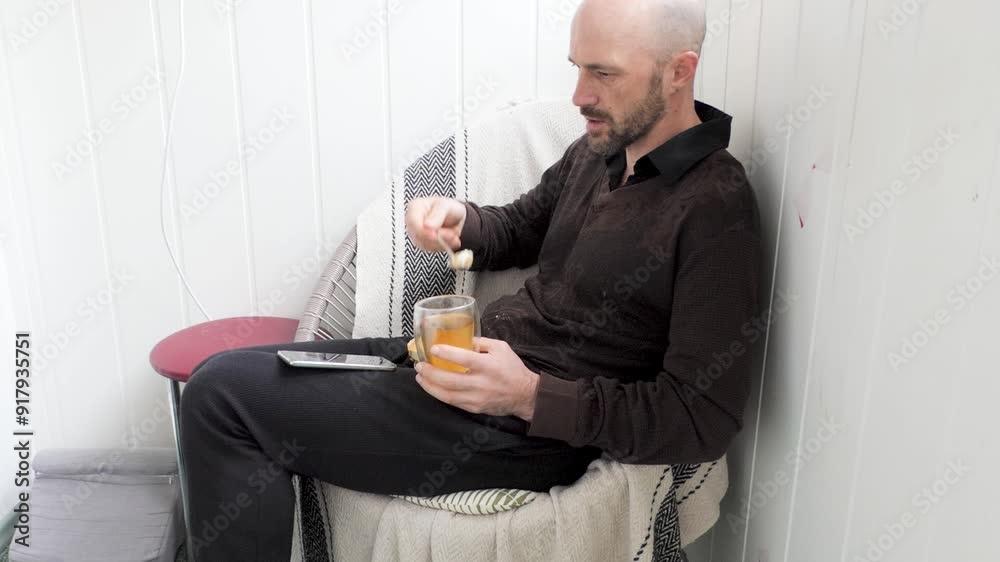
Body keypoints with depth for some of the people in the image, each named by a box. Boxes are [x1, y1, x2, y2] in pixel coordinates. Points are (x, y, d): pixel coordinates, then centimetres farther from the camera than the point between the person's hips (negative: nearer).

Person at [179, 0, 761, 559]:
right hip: (472, 355, 9)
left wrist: (531, 396, -26)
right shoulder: (599, 148, 6)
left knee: (225, 397, -14)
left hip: (535, 428, -8)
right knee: (224, 374, 7)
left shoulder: (717, 208, -18)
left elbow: (703, 421, -19)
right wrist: (459, 220, -2)